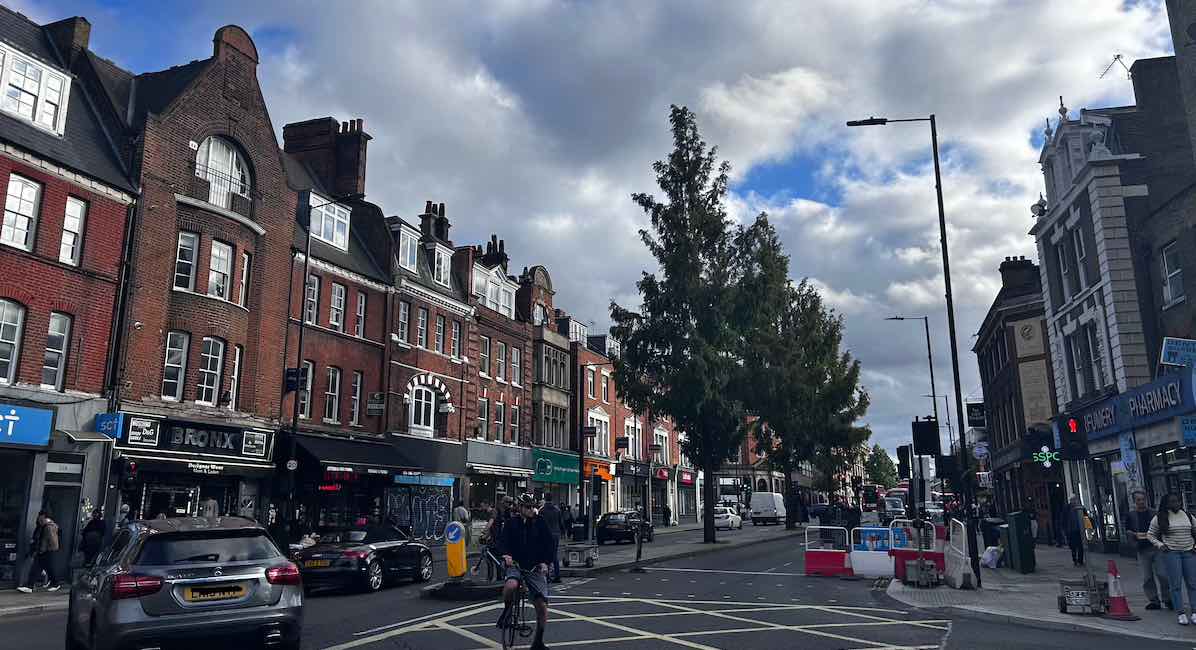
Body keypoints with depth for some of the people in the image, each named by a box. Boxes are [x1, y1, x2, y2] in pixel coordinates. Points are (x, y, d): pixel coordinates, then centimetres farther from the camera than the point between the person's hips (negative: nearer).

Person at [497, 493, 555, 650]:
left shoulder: (540, 523, 4)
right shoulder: (511, 524, 4)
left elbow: (548, 544, 3)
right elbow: (505, 541, -6)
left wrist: (545, 562, -12)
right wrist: (506, 555, -26)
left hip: (536, 568, 1)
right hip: (516, 565, -1)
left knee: (542, 605, -5)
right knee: (510, 586, -36)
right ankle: (507, 611, -3)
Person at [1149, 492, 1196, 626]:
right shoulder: (1159, 518, 0)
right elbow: (1150, 534, 7)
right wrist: (1159, 544, -7)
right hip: (1171, 553, -3)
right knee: (1176, 585, -4)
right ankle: (1181, 614, -2)